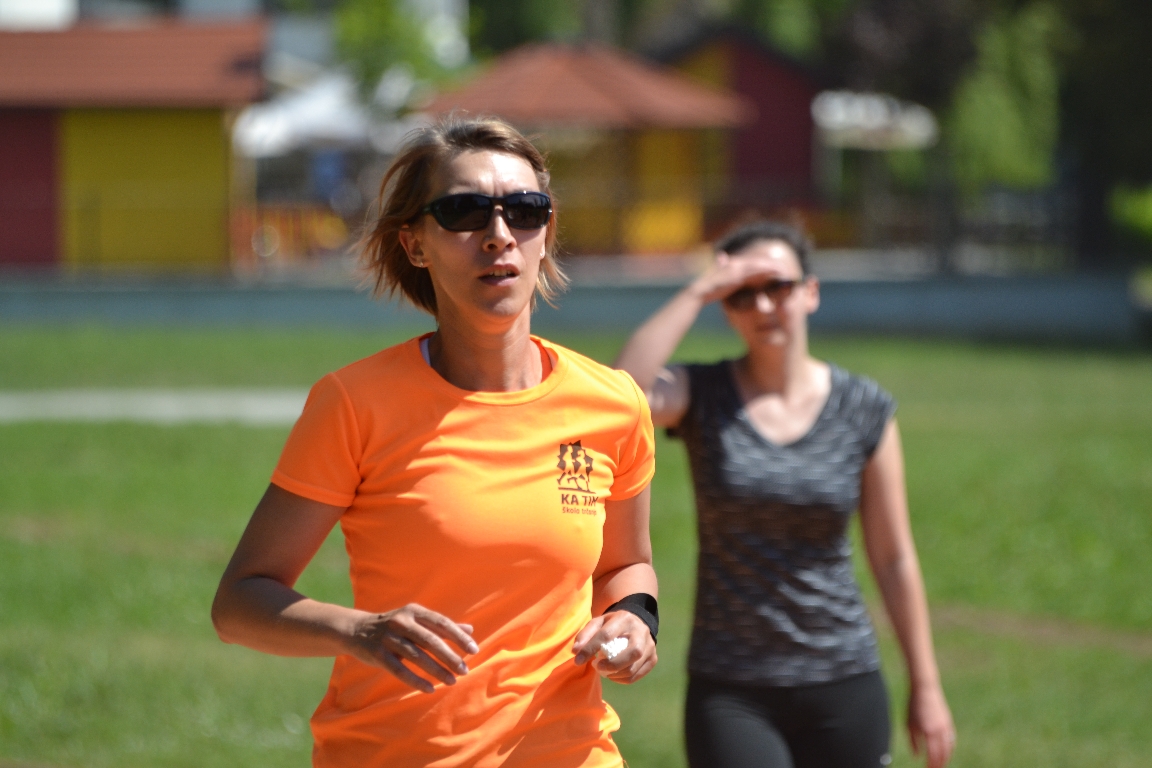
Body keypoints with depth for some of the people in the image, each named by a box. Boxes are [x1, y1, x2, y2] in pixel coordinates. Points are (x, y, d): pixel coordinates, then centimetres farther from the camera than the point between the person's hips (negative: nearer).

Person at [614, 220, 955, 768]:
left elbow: (894, 559, 5)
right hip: (731, 693, -2)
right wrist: (696, 294, -18)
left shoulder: (864, 409, 1)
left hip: (843, 685, 2)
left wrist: (925, 688, 6)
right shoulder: (701, 397, -2)